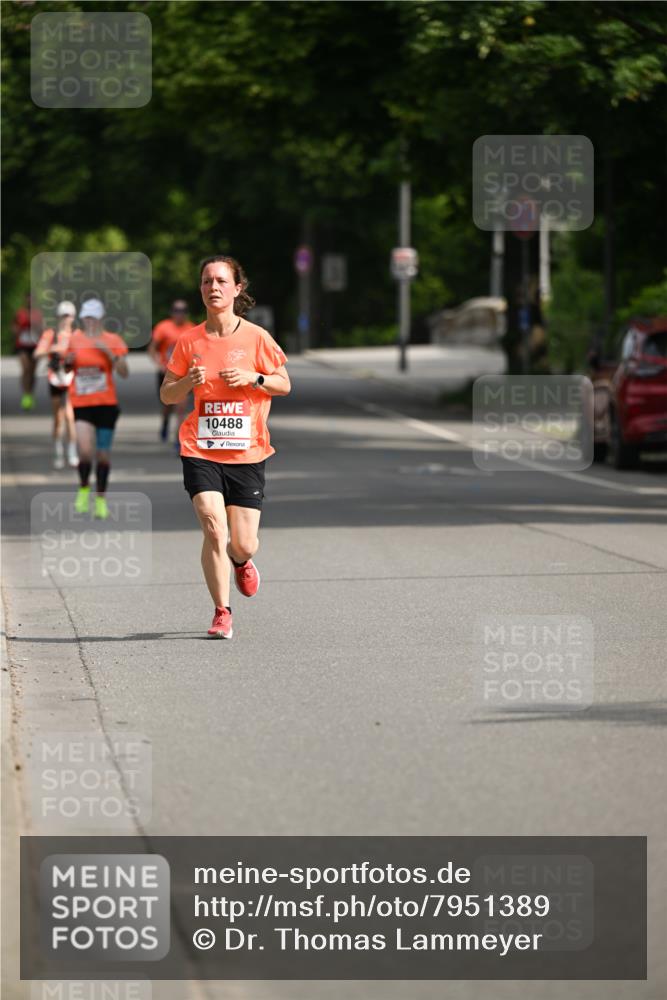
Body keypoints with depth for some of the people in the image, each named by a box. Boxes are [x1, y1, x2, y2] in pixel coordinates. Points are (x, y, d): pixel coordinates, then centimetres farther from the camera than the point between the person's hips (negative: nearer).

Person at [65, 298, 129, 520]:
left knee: (103, 453, 5)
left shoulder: (112, 341, -1)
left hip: (106, 403, 0)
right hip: (81, 404, 0)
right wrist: (68, 362, -3)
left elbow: (124, 373, -8)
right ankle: (84, 488, 7)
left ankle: (101, 499, 21)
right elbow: (66, 370, 19)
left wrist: (109, 353, -19)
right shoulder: (74, 340, 6)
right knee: (85, 450, -19)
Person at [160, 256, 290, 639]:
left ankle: (240, 561, 40)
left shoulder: (256, 337, -2)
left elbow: (284, 384, 6)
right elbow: (166, 395, 9)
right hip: (200, 451, 0)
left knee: (244, 544, 1)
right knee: (213, 528, -17)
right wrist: (188, 382, -13)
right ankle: (222, 612, -4)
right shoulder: (190, 341, 2)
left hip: (247, 452, 0)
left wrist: (252, 378, -12)